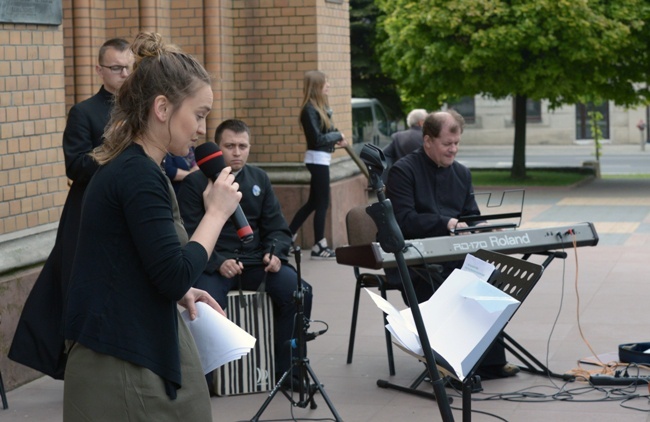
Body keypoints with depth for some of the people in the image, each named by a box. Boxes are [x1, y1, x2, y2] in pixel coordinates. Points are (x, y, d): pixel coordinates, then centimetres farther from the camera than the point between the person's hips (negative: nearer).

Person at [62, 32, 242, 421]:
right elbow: (176, 275, -22)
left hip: (139, 352, 10)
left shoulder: (129, 168, 12)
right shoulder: (139, 175, -18)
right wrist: (217, 212, -12)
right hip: (126, 368, -10)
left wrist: (182, 292, 8)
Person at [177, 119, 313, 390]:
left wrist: (274, 254, -7)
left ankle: (288, 371, -6)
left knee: (299, 292, -21)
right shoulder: (196, 182, 2)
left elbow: (277, 228, 15)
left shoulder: (259, 179, 16)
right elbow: (190, 234, -6)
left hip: (255, 262, 4)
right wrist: (218, 263, -20)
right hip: (213, 265, -4)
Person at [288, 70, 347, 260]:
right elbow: (317, 139, -20)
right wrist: (338, 135, -9)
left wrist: (336, 138, -2)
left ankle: (288, 237, 21)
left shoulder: (320, 107, 10)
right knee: (322, 203, -2)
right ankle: (319, 247, 5)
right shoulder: (310, 109, -16)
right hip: (317, 158, -9)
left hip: (321, 158, 9)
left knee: (313, 202, 14)